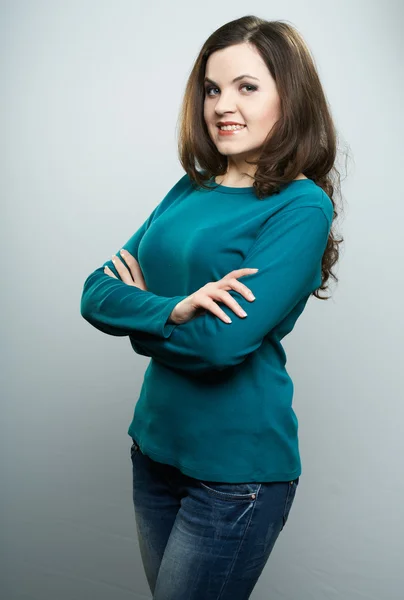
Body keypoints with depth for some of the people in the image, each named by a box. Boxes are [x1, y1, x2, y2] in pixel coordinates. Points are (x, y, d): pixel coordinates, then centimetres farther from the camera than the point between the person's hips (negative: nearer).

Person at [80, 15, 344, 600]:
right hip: (155, 443, 7)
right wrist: (171, 310, -20)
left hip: (237, 469, -6)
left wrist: (138, 315, -8)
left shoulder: (301, 207, -15)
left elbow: (222, 342, -25)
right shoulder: (189, 190, 5)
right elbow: (96, 293, -1)